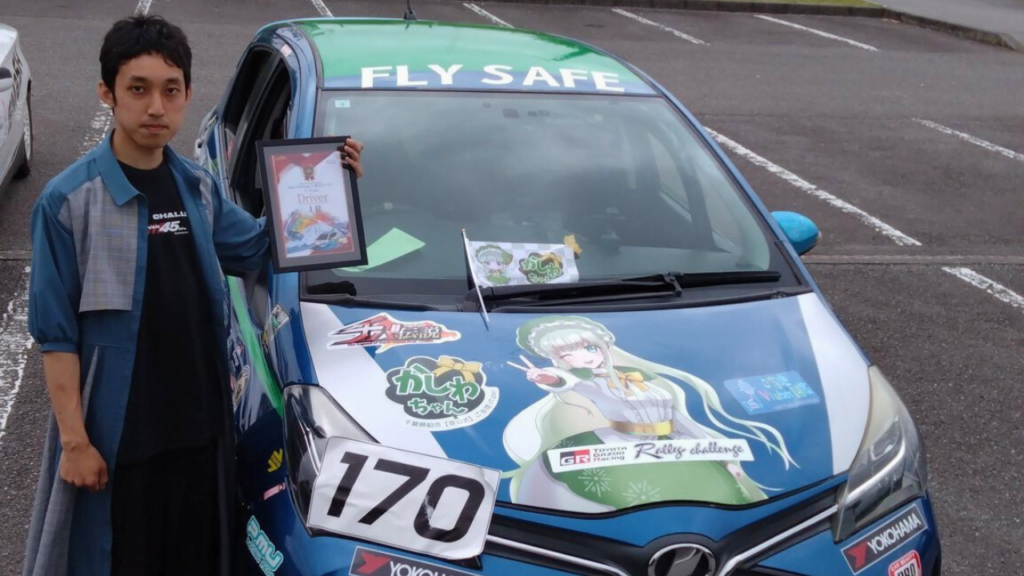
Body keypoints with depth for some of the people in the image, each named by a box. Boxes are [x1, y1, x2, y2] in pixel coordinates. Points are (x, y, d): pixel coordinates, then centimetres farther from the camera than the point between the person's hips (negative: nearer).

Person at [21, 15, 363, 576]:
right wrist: (74, 439, -15)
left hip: (202, 424, 5)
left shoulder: (197, 187, 5)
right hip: (115, 434, -5)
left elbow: (258, 247, 19)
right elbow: (56, 334, -11)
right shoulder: (69, 200, -13)